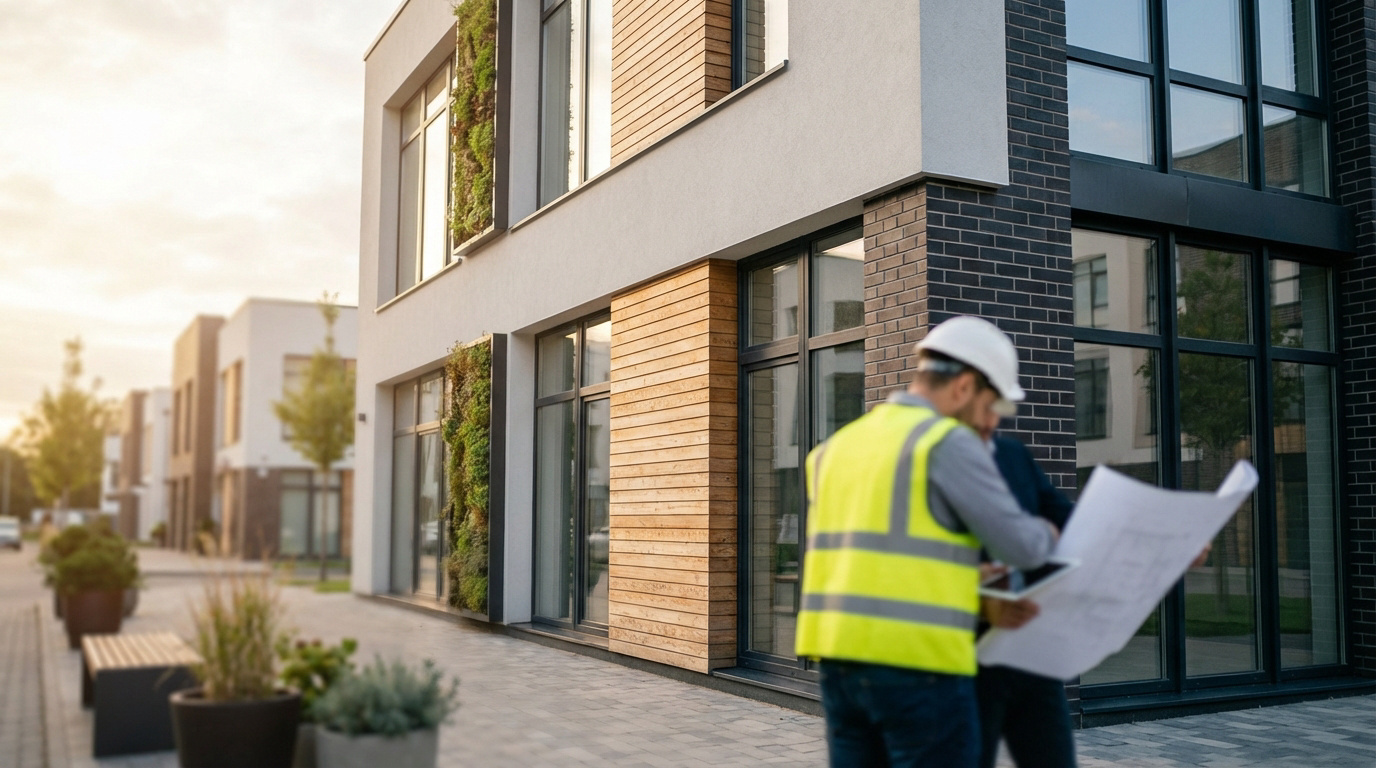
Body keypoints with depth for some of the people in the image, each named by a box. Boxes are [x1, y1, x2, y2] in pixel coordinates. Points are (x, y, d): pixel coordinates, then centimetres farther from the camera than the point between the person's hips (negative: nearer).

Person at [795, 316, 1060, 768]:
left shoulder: (840, 447, 16)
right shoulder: (950, 443, -8)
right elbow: (1021, 548, -6)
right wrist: (1046, 534, 17)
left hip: (839, 655, 8)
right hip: (919, 661, -7)